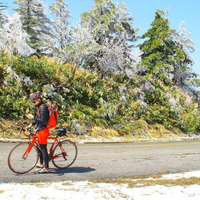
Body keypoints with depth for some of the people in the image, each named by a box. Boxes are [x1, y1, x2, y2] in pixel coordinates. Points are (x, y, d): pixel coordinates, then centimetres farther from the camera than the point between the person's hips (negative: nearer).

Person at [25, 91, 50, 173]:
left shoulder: (43, 107, -18)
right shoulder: (40, 107, 14)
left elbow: (43, 120, -24)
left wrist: (33, 117, -20)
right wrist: (31, 124, 15)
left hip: (43, 130, -11)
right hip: (41, 130, 11)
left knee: (43, 149, -6)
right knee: (40, 147, 21)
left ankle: (46, 168, -1)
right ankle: (41, 164, 36)